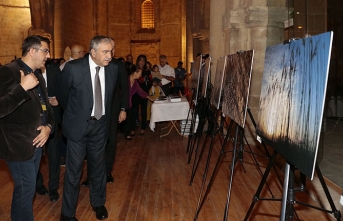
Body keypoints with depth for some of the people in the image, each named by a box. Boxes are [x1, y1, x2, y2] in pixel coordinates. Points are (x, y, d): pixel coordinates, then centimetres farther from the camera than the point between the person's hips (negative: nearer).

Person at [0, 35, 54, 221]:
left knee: (27, 188, 21)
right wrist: (22, 88, -33)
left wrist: (48, 126, 0)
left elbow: (45, 106, 18)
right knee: (26, 190, 3)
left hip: (36, 142, 9)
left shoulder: (38, 75, 11)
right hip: (19, 144, -8)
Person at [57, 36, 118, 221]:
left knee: (98, 166, 17)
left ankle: (98, 203, 38)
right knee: (74, 169, 4)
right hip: (78, 124, -3)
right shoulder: (73, 68, -18)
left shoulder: (113, 68, -6)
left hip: (100, 124, 4)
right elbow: (62, 95, -1)